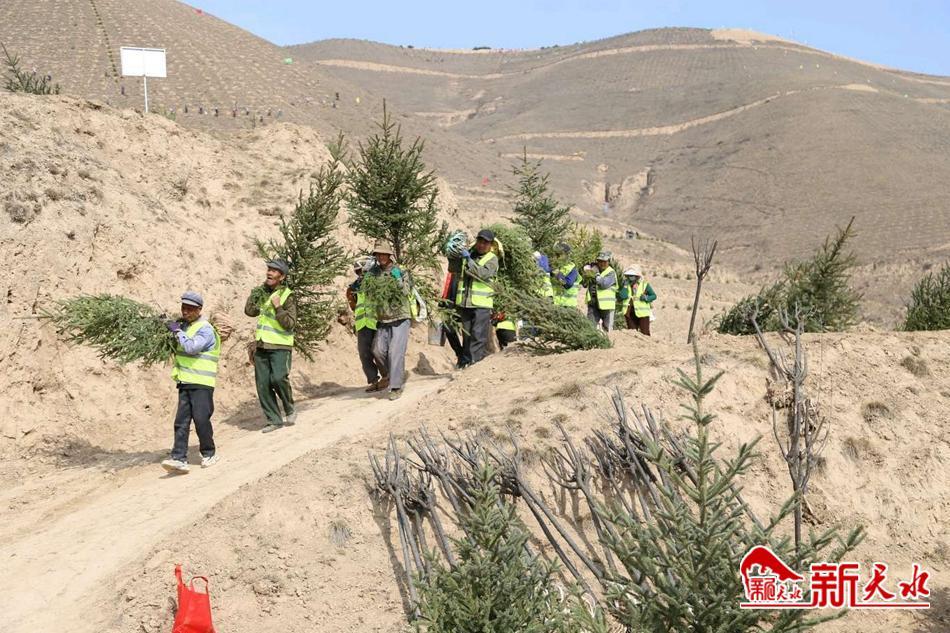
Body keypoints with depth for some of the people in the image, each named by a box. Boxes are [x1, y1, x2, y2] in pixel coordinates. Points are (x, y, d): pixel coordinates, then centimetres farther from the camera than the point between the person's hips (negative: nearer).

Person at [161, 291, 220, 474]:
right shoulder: (184, 325, 15)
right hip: (185, 381, 8)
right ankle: (179, 459, -6)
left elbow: (191, 347, -26)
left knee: (201, 418, -6)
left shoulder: (205, 329, -11)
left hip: (201, 383, -8)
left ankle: (209, 454, 12)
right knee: (181, 421, -1)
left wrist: (177, 331, -15)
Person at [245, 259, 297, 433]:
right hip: (261, 345, 6)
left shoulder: (288, 296, -9)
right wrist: (255, 294, -1)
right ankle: (274, 420, 10)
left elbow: (290, 323, -16)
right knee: (263, 384, 2)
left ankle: (290, 409, 2)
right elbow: (250, 311, 6)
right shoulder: (264, 291, 10)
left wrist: (278, 307, -24)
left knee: (278, 378, -22)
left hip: (280, 346, -6)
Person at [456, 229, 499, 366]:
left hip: (481, 304, -5)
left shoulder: (492, 259, 1)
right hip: (464, 303, 5)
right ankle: (466, 362, 17)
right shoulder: (467, 253, 16)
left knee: (479, 335, -10)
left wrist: (469, 260, -16)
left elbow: (483, 274, -17)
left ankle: (476, 362, -12)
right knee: (466, 334, 10)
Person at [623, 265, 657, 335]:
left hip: (642, 313, -3)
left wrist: (646, 298, -16)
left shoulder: (644, 284, -2)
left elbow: (654, 296, 1)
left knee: (645, 333, -4)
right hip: (630, 313, 3)